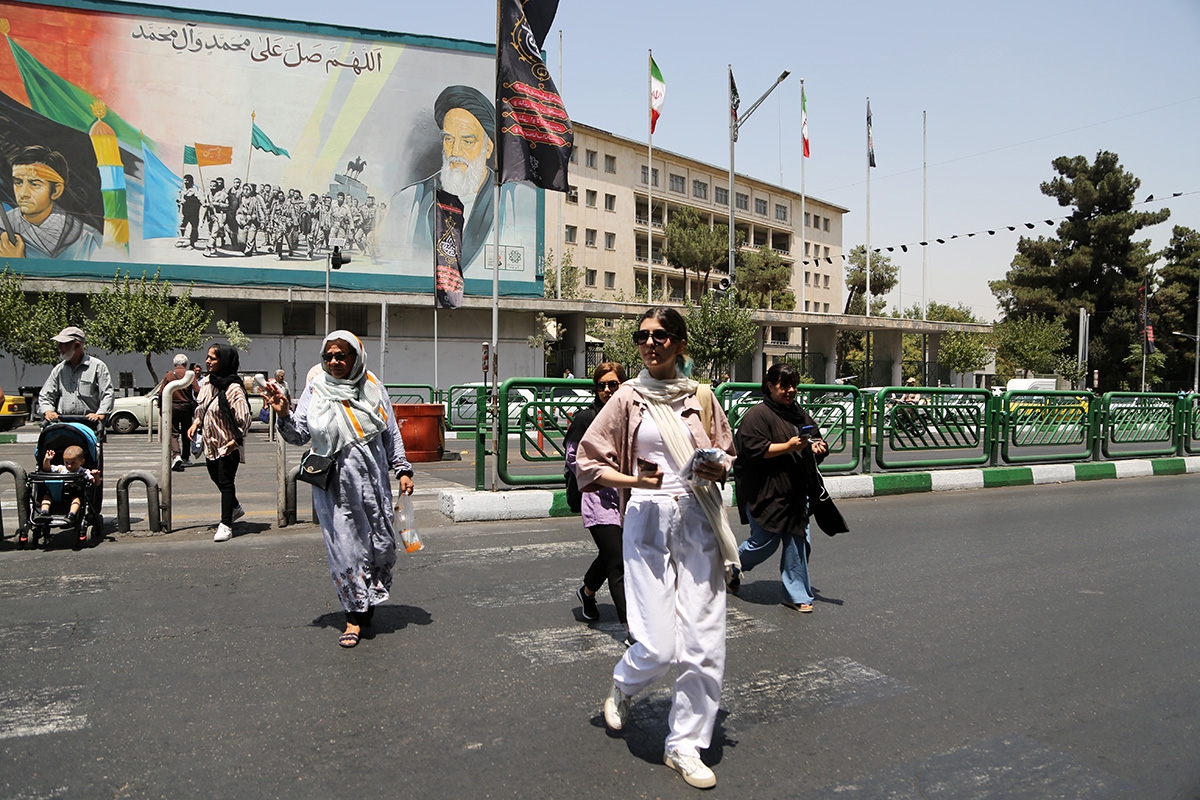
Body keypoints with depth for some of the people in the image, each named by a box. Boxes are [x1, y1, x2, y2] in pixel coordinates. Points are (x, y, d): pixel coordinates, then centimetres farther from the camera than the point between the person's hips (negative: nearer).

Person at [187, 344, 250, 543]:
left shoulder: (232, 388, -20)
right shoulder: (208, 383, 4)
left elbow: (244, 417, -20)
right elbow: (201, 408, 18)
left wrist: (236, 440, -20)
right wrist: (196, 423, 3)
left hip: (227, 445, -8)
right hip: (211, 442, 8)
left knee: (225, 482, -3)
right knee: (217, 478, 20)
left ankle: (226, 525, 4)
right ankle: (235, 508, 42)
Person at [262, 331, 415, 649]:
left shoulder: (373, 388, 4)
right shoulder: (315, 391, 1)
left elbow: (392, 434, 9)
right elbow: (299, 436, 1)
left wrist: (402, 470, 6)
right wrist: (284, 414, -17)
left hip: (372, 481, 2)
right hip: (334, 486, -1)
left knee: (380, 543, 7)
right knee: (344, 546, 0)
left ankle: (369, 602, 29)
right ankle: (355, 614, 12)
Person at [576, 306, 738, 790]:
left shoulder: (700, 397, 7)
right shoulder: (628, 398, 1)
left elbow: (725, 456, 17)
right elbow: (589, 461, 2)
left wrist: (717, 468, -6)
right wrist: (636, 480, -14)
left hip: (699, 523, 2)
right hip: (649, 521, -2)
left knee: (704, 642, 1)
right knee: (659, 645, -6)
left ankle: (685, 747, 20)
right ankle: (623, 687, 31)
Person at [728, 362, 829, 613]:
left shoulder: (799, 414, 14)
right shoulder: (758, 415, -10)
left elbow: (814, 439, 25)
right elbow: (754, 449, -19)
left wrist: (817, 448, 2)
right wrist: (789, 446, -23)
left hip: (795, 492, 7)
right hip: (766, 493, -7)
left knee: (798, 543, 5)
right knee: (765, 542, 1)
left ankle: (796, 595, 17)